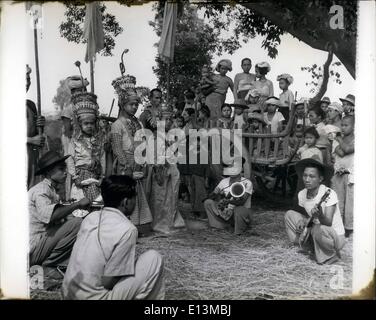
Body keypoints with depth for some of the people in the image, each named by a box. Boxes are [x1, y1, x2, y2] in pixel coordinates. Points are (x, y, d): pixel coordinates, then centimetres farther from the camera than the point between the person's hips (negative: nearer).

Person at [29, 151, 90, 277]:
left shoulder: (52, 191, 18)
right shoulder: (41, 190, -12)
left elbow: (59, 216, 11)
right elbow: (48, 215, -32)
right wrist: (77, 204, -24)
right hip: (33, 248, -10)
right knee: (76, 224, -22)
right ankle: (48, 266, -9)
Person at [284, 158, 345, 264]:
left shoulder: (329, 194, -24)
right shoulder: (302, 194, -5)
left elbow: (328, 223, -30)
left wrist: (320, 215, -51)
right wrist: (302, 221, -11)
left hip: (335, 237, -7)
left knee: (318, 230, -39)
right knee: (289, 214, 2)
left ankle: (331, 255, -6)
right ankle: (310, 247, 7)